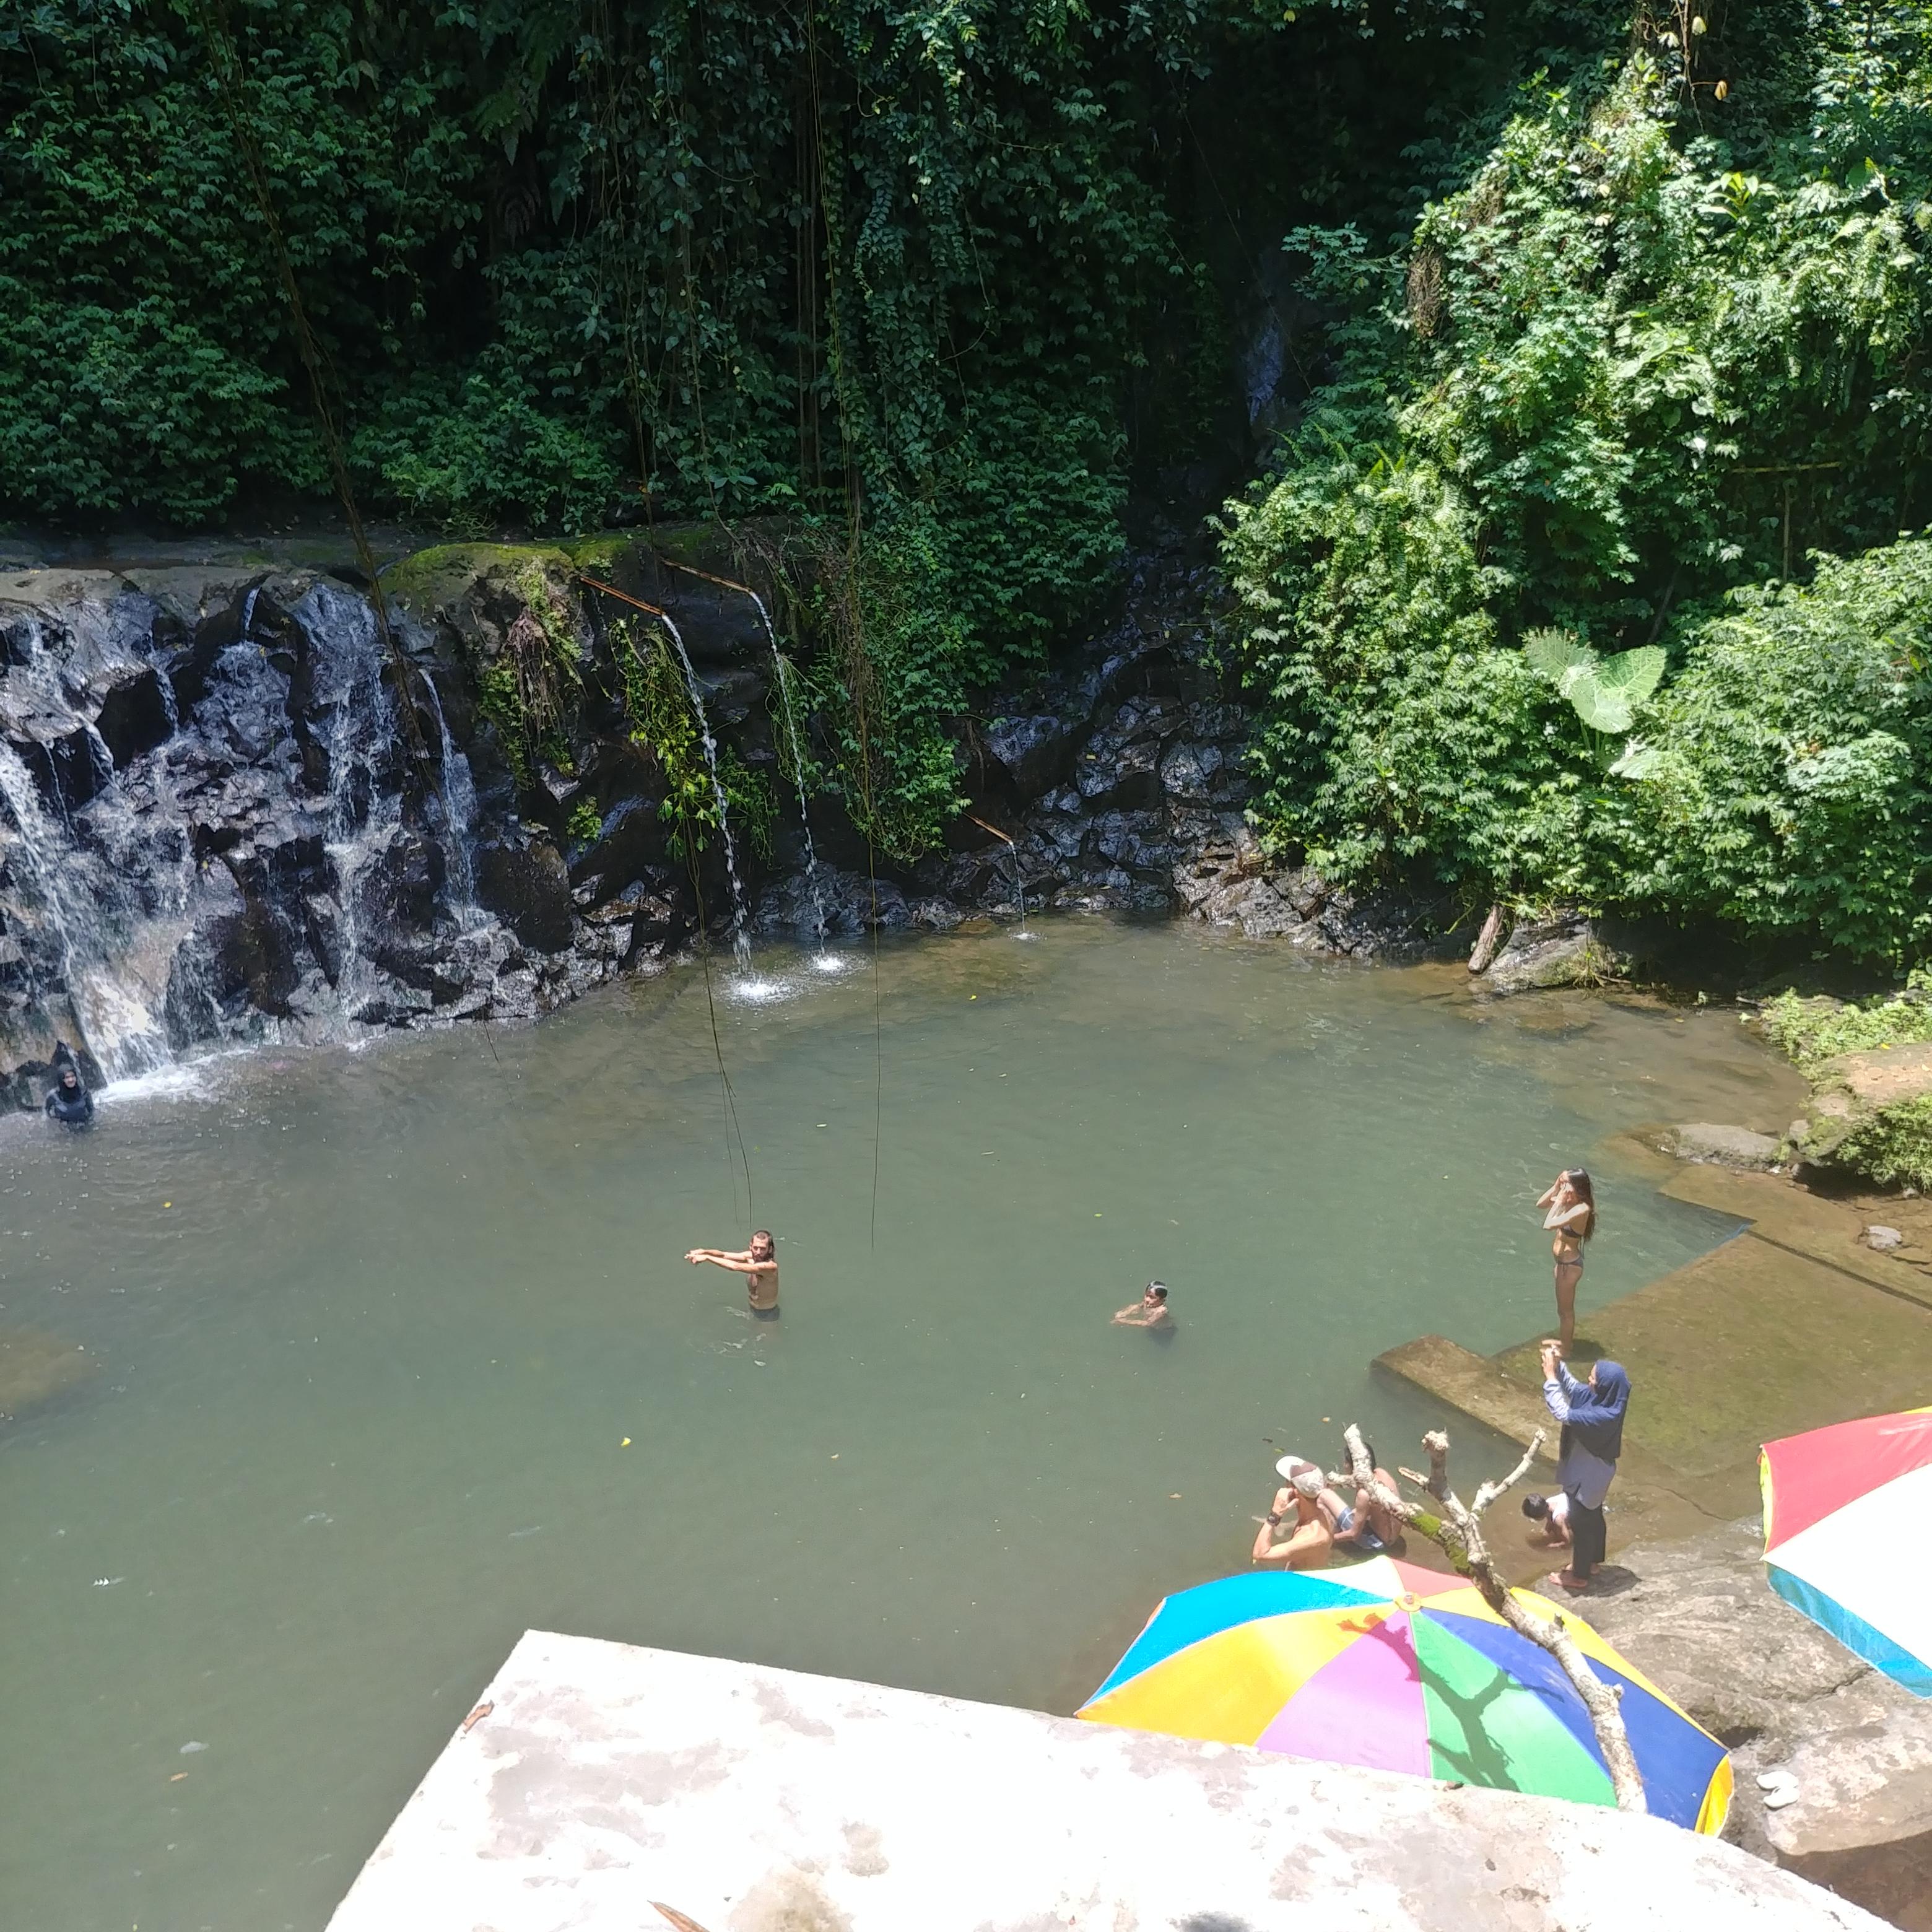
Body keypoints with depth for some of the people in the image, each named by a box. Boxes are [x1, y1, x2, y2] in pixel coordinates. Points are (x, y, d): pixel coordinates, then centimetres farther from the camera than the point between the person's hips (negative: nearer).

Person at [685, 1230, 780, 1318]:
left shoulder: (770, 1267, -36)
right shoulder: (750, 1257, -14)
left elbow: (736, 1267, -43)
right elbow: (724, 1255, -19)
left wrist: (707, 1257, -41)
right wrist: (703, 1252, -38)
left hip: (767, 1314, -6)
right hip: (753, 1310, 6)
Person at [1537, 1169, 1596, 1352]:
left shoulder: (1581, 1209, -32)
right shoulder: (1570, 1201, -7)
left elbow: (1548, 1225, -37)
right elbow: (1540, 1204, 2)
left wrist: (1559, 1201, -30)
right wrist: (1556, 1187, -11)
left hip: (1569, 1264, -9)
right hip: (1564, 1260, 9)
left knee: (1565, 1309, 11)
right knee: (1566, 1305, 31)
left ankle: (1564, 1351, 28)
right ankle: (1568, 1334, 53)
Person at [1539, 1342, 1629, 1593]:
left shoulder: (1603, 1416, -37)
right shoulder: (1600, 1398, -11)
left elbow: (1563, 1413, -39)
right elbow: (1572, 1387, 3)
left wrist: (1550, 1376, -37)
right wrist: (1558, 1365, -15)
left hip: (1587, 1477, -9)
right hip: (1590, 1473, 9)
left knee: (1581, 1523, 11)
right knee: (1592, 1517, 27)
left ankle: (1579, 1575, 30)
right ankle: (1591, 1562, 47)